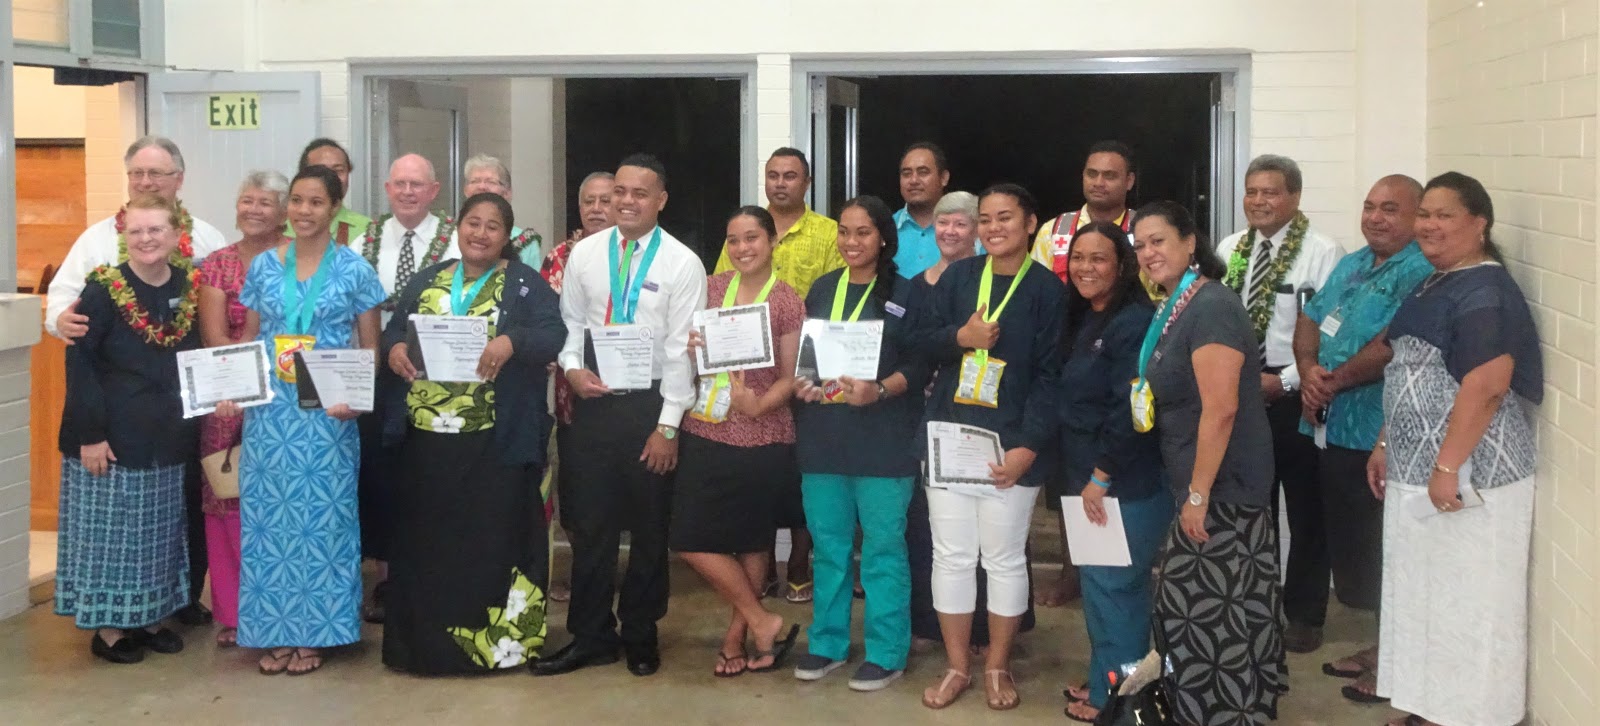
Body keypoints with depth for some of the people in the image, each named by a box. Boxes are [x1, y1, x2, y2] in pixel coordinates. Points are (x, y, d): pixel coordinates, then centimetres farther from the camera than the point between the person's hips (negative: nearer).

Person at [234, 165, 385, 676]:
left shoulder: (354, 269, 0)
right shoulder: (263, 266, 8)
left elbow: (369, 348, 2)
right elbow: (249, 339, 14)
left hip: (328, 414, -3)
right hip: (269, 412, 3)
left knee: (321, 518, 1)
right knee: (268, 516, 4)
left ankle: (313, 634, 12)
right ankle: (274, 633, 14)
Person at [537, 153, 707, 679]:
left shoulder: (682, 263, -7)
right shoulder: (585, 253, 4)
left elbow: (681, 349, -9)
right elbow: (570, 323, 12)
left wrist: (668, 425, -12)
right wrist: (572, 368, -9)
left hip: (650, 403, -2)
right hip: (593, 402, 2)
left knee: (649, 527, 10)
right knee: (589, 525, 6)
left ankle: (640, 635, 24)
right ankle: (590, 636, 17)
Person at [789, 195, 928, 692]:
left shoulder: (904, 294, -3)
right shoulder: (822, 289, 11)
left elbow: (920, 364, -6)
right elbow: (803, 351, 17)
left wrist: (879, 390, -21)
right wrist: (800, 383, -4)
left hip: (882, 440, -4)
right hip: (822, 435, 5)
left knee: (883, 546, 0)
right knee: (828, 543, 11)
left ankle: (886, 653, 9)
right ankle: (828, 643, 22)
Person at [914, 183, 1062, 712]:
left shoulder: (1047, 288, -3)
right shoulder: (958, 276, 6)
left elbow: (1049, 374, -7)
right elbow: (924, 340, 6)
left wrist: (1028, 446, -15)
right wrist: (960, 336, -16)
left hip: (1011, 444, -3)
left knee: (1004, 557, 5)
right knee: (952, 554, 6)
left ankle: (997, 666, 21)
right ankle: (957, 666, 19)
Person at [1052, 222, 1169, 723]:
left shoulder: (1134, 322, -16)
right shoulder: (1082, 319, 13)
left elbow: (1132, 410, -22)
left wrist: (1101, 476, -17)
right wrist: (1081, 475, 14)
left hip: (1127, 483, -9)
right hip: (1089, 476, 9)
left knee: (1112, 586, -2)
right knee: (1100, 584, 15)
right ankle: (1107, 681, 26)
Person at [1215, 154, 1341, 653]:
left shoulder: (1323, 253, -10)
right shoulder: (1228, 251, 7)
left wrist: (1285, 381, -16)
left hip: (1296, 397, -5)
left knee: (1306, 511, 7)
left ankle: (1304, 615, 20)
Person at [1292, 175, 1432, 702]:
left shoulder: (1420, 272, -14)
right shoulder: (1350, 265, 16)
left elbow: (1391, 346, -23)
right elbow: (1310, 320, 13)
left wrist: (1333, 381, -13)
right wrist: (1309, 371, -7)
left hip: (1378, 437, -9)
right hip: (1332, 429, 9)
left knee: (1381, 553, 1)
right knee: (1348, 544, 16)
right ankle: (1381, 645, 30)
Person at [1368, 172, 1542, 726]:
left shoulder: (1484, 291, -17)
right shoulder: (1435, 284, 14)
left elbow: (1485, 385, -25)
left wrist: (1448, 467, -26)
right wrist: (1386, 445, 19)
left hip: (1468, 475, -10)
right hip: (1418, 469, 10)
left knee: (1463, 601, -1)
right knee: (1428, 595, 16)